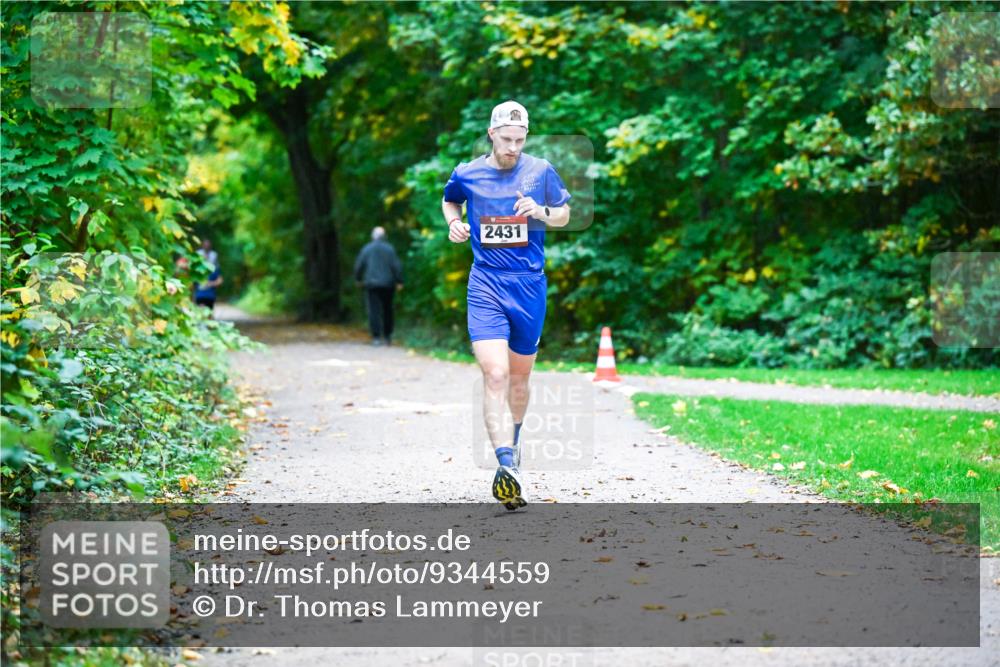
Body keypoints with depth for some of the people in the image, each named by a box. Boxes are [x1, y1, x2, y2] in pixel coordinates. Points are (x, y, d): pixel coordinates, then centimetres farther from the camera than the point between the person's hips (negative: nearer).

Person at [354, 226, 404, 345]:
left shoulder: (366, 249, 0)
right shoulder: (389, 249, -3)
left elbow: (358, 266, 3)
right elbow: (396, 265, -6)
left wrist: (358, 279, 18)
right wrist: (399, 282, 0)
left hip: (371, 284, 0)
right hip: (387, 284, 1)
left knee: (374, 311, -1)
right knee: (387, 310, 14)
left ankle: (376, 337, -9)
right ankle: (387, 336, 18)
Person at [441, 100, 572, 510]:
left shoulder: (541, 171, 2)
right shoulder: (466, 174, 2)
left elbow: (564, 216, 13)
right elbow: (449, 200, 24)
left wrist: (541, 212, -8)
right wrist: (454, 222, 3)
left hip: (530, 286, 2)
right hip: (486, 286, -2)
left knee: (519, 376, 16)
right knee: (495, 374, -19)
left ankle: (513, 436, 44)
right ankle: (506, 465, -28)